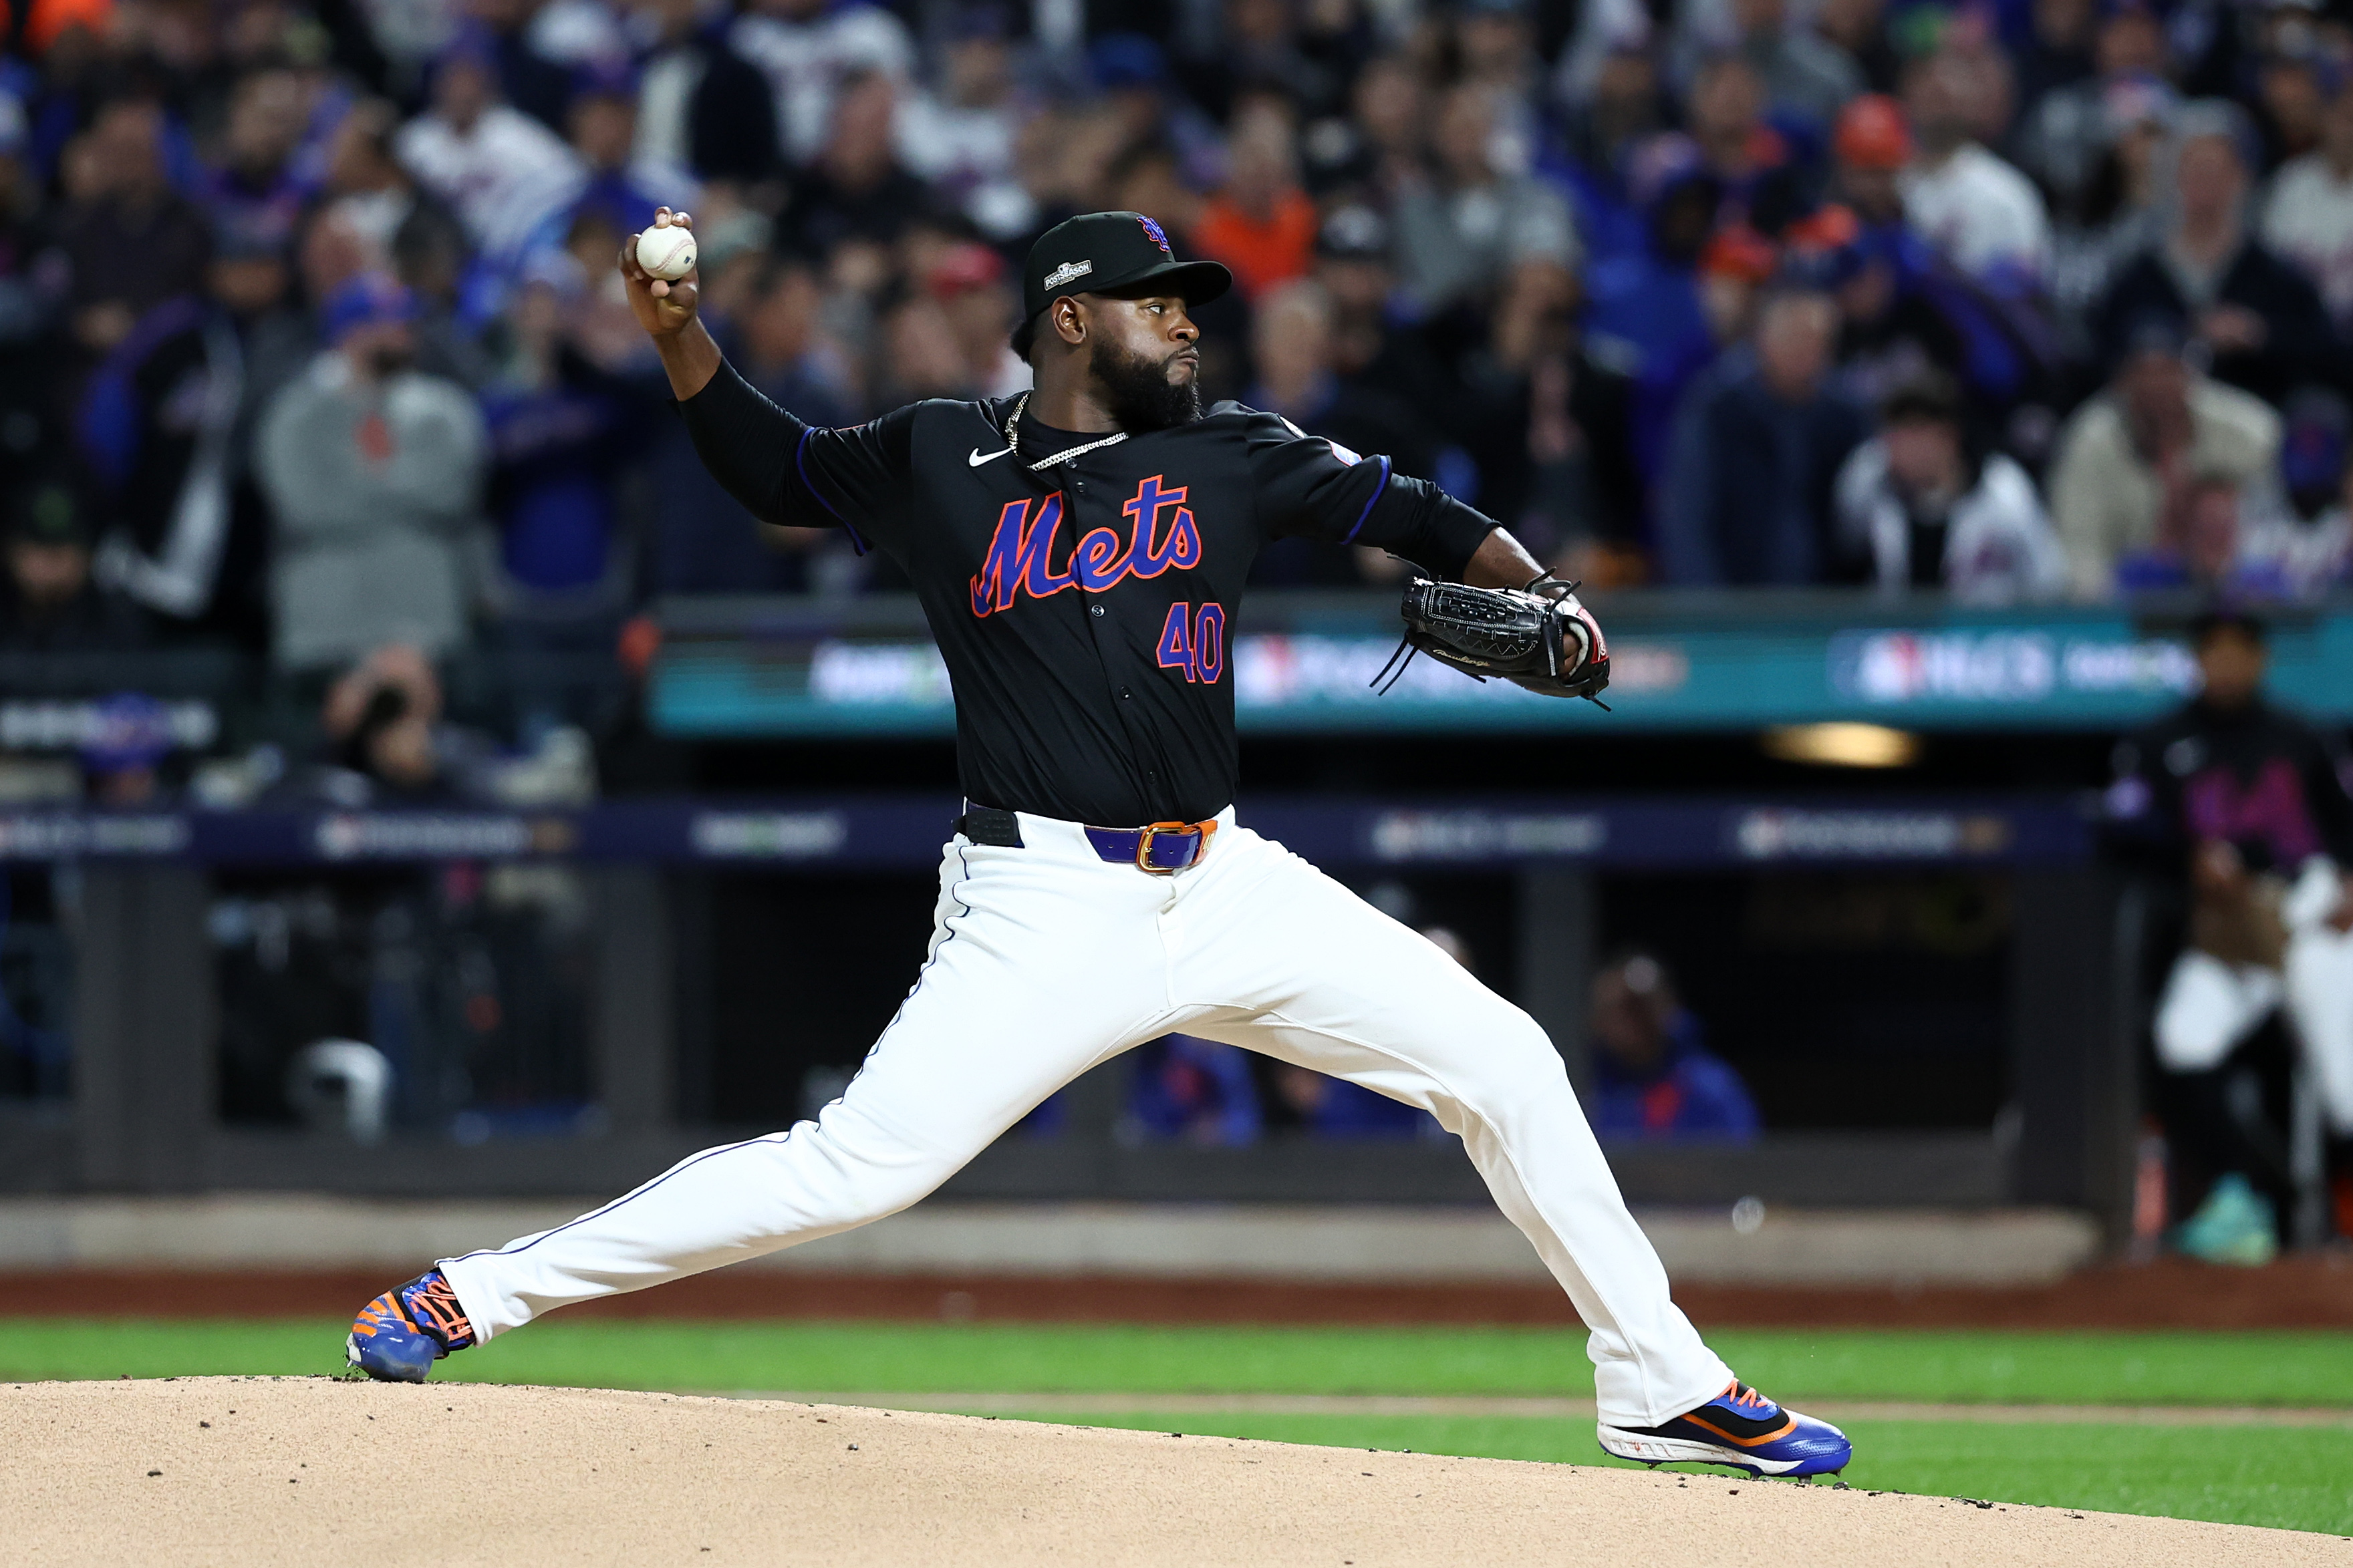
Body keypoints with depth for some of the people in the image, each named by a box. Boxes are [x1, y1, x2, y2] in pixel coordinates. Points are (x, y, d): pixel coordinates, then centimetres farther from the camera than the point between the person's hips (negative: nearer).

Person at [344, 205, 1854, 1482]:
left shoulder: (1232, 456, 10)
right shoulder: (938, 461, 4)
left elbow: (1416, 512, 12)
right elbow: (772, 466, 18)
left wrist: (1539, 595, -7)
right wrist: (679, 329, 4)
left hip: (1229, 888, 4)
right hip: (1046, 905, -4)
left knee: (1504, 1064, 0)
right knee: (861, 1165, -17)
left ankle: (1661, 1385, 13)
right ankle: (472, 1292, -10)